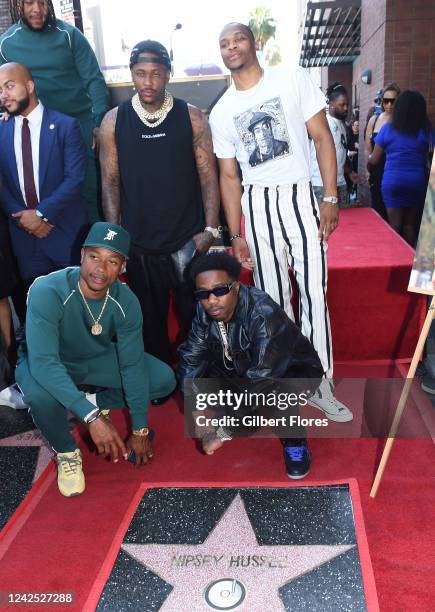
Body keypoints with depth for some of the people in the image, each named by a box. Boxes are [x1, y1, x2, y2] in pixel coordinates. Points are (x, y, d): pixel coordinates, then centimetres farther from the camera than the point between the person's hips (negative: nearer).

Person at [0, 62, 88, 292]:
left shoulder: (66, 126, -6)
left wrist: (41, 213, -15)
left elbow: (75, 178, -13)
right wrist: (21, 216, -9)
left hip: (65, 230, -3)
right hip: (23, 232, 3)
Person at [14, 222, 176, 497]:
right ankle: (67, 452, -6)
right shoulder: (47, 291, -34)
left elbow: (133, 365, -15)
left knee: (165, 380, -11)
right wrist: (93, 417, -47)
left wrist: (140, 430, -12)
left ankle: (93, 401, 9)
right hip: (46, 363, -3)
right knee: (41, 394, -39)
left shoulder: (126, 302, -21)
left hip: (97, 358, 4)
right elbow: (43, 362, -42)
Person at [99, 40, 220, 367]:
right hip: (139, 244, 1)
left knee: (196, 318, 6)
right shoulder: (114, 121, 3)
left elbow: (208, 176, 0)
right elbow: (110, 182, 4)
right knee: (151, 323, 13)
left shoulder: (191, 117, 0)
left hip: (189, 241, -1)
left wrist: (211, 229, -8)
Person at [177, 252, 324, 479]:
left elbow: (260, 379, -38)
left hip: (295, 370, -6)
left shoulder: (264, 315, -34)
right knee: (197, 374, -15)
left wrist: (223, 432, -36)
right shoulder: (205, 312, -15)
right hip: (243, 367, 6)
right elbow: (190, 359, -9)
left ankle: (295, 443, -7)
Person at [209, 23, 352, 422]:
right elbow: (229, 176, 11)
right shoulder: (221, 112, 10)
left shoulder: (293, 79, 3)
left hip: (300, 195, -2)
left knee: (314, 292, -6)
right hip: (256, 203, 2)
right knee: (272, 297, 5)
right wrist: (235, 234, 5)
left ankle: (320, 385, 6)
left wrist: (331, 198, -8)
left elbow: (322, 137, 0)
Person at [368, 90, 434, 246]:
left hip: (393, 182, -1)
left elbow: (374, 160, 1)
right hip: (417, 182, 2)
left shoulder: (388, 128, -2)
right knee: (410, 224, 12)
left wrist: (368, 159, 22)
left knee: (395, 225, 4)